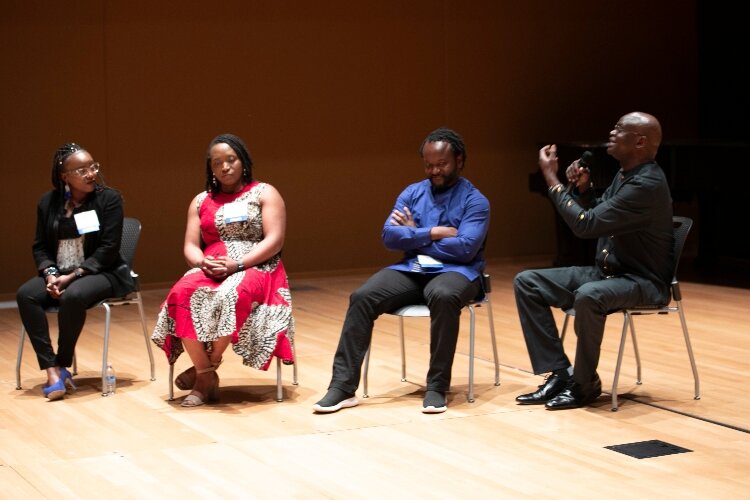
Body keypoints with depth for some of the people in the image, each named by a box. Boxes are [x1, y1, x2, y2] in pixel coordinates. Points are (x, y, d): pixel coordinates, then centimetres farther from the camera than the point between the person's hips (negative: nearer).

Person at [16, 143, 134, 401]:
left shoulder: (109, 198, -5)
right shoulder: (48, 202, 7)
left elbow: (108, 248, -11)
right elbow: (40, 247, 9)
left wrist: (74, 275, -19)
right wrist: (50, 274, -13)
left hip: (101, 272, -4)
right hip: (59, 273, 5)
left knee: (73, 296, -36)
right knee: (25, 294, -24)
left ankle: (63, 365, -18)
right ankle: (52, 370, -27)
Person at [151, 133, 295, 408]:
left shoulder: (264, 193, 7)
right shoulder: (201, 201, 20)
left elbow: (274, 241, -5)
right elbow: (190, 247, 12)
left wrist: (237, 264, -17)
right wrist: (202, 262, -13)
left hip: (255, 270, -4)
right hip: (210, 271, 4)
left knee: (232, 295, -39)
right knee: (182, 294, -31)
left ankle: (209, 365, -19)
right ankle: (207, 378, -27)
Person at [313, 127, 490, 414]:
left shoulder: (475, 201, -1)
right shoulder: (412, 193, 12)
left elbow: (465, 248, -16)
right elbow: (390, 236, -1)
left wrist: (415, 236, -5)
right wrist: (432, 233, -12)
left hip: (455, 272, -4)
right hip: (411, 270, 4)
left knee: (444, 296, -41)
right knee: (362, 297, -23)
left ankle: (437, 387, -29)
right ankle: (343, 386, -24)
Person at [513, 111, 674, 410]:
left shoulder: (648, 185, -23)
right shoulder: (625, 174, 7)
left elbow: (586, 225, -27)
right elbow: (598, 214, 22)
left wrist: (551, 178, -18)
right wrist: (583, 188, 2)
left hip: (642, 282, -10)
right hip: (606, 272, 10)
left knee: (588, 296, -40)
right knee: (527, 282, -1)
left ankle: (584, 383, -17)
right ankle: (559, 373, -5)